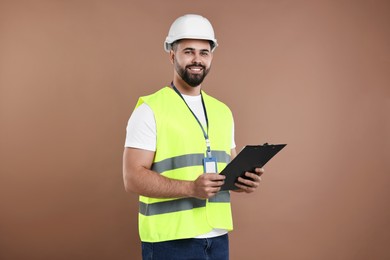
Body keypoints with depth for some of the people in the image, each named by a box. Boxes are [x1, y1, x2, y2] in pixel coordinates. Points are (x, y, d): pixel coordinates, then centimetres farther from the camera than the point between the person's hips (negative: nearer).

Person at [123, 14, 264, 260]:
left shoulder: (223, 111, 10)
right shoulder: (150, 110, -9)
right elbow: (133, 178, -15)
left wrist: (245, 178, -5)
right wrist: (191, 188, -25)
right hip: (170, 239, -5)